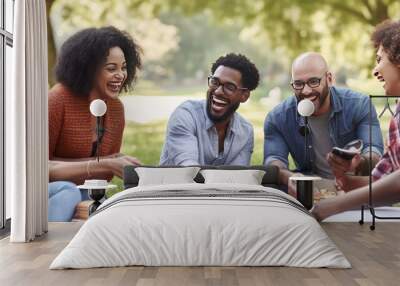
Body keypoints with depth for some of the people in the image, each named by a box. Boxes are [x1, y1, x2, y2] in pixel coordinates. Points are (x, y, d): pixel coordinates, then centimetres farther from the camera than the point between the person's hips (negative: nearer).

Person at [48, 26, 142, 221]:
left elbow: (105, 173, 7)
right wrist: (103, 164, -25)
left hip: (85, 193, 5)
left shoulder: (116, 108, 2)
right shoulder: (58, 100, -16)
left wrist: (118, 163, -19)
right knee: (68, 191, -37)